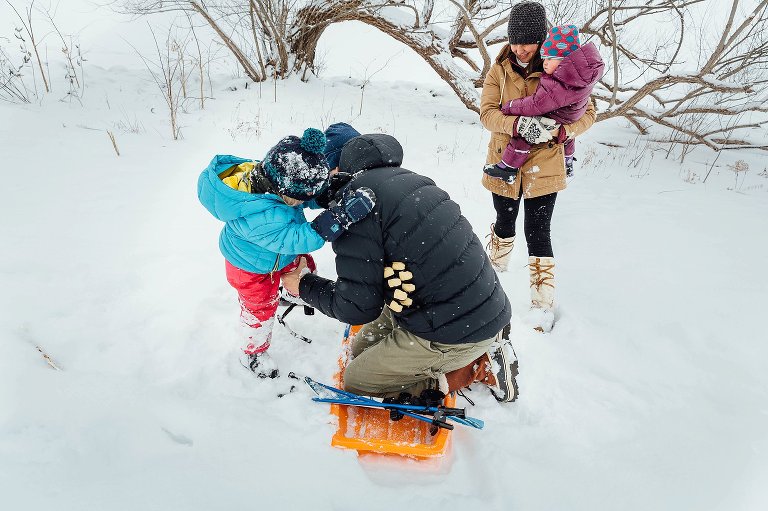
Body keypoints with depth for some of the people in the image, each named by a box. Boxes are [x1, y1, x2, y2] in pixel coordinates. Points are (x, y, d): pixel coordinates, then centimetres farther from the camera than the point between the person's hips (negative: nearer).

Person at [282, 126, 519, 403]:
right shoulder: (406, 178, 8)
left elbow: (358, 307, -16)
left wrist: (305, 286, 2)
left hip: (455, 334, -9)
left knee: (356, 380, 9)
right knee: (362, 347, 21)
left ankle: (477, 367, 4)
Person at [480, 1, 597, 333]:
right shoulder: (499, 71, -1)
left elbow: (587, 112, -4)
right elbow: (487, 112, -13)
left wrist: (560, 131, -25)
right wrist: (519, 124, -32)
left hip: (543, 166, -2)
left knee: (538, 233, -3)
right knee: (505, 224, 18)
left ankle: (543, 302, 10)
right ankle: (496, 267, 47)